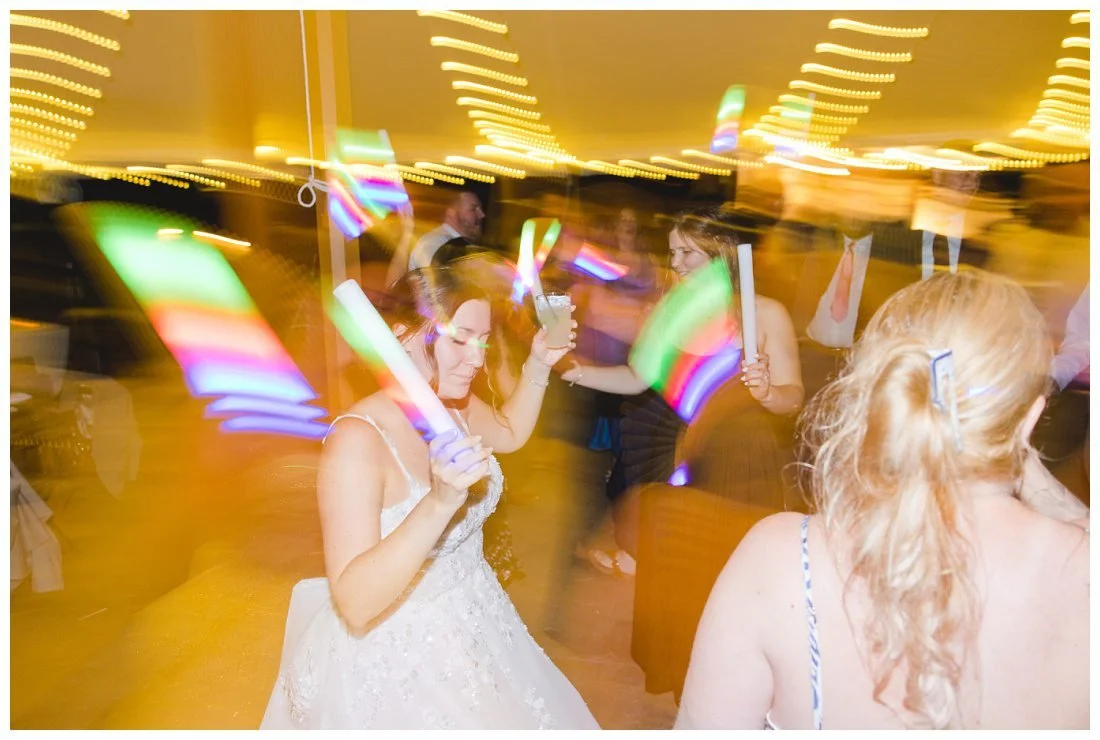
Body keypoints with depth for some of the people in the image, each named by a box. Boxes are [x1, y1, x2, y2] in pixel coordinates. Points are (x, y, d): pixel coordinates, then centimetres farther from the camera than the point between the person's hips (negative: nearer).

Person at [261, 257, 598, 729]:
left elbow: (510, 433, 17)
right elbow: (354, 605, -34)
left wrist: (538, 367, 2)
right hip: (396, 659, -7)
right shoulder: (358, 441, -28)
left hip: (474, 626, 8)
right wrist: (440, 502, -45)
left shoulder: (458, 406, -6)